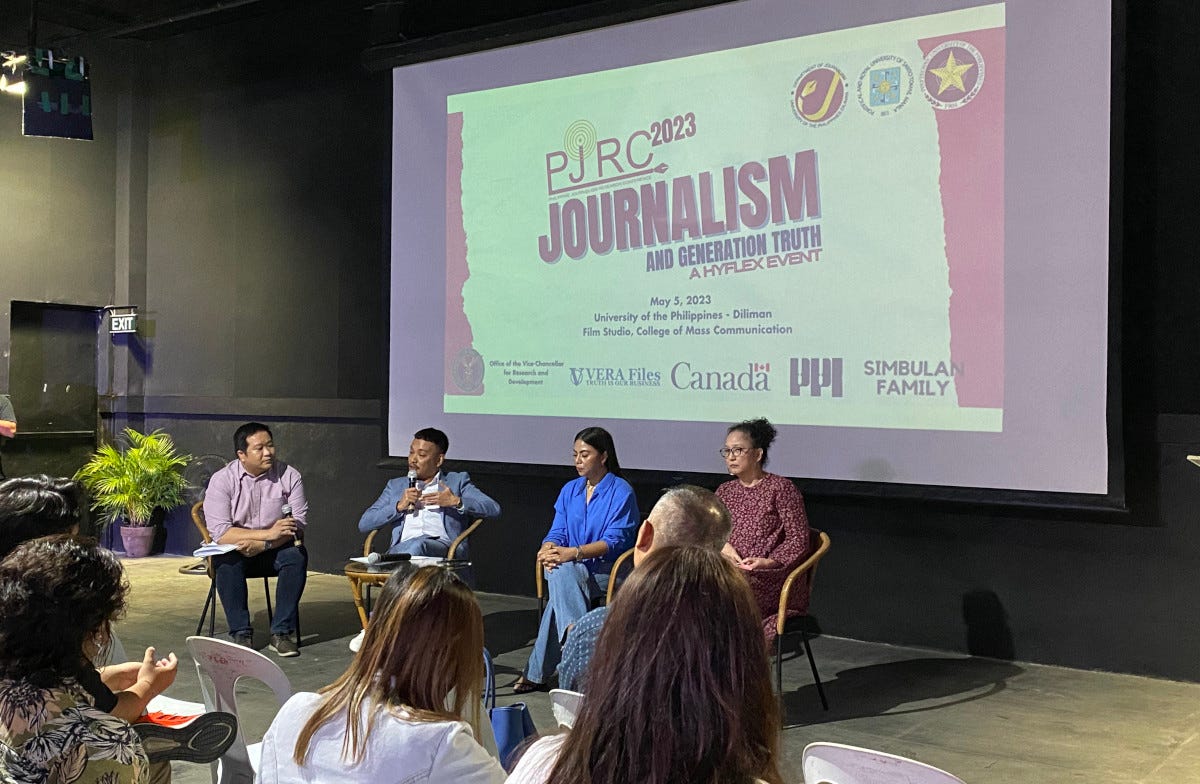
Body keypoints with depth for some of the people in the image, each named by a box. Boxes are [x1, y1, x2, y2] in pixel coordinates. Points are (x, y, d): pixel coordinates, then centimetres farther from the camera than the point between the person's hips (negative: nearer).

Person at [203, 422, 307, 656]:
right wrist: (268, 533, -27)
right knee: (226, 561, -33)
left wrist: (262, 544, -25)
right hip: (236, 550, -1)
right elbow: (220, 533, -18)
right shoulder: (222, 480, -9)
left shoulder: (289, 476, -4)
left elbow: (298, 525, -9)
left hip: (274, 550, 1)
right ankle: (241, 633, -24)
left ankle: (282, 631, -24)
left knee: (297, 555, -29)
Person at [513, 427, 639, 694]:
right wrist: (548, 550, -15)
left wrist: (573, 553, -26)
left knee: (561, 571, -32)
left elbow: (615, 541, -13)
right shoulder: (570, 490, 17)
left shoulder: (621, 492, -3)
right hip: (571, 571, 5)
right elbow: (557, 532, 11)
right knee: (557, 570, -31)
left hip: (610, 571, -5)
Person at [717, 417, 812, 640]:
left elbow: (798, 539, -2)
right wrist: (722, 545, -5)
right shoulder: (725, 491, 20)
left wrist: (768, 561, -17)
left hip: (771, 578, -5)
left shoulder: (780, 488, 2)